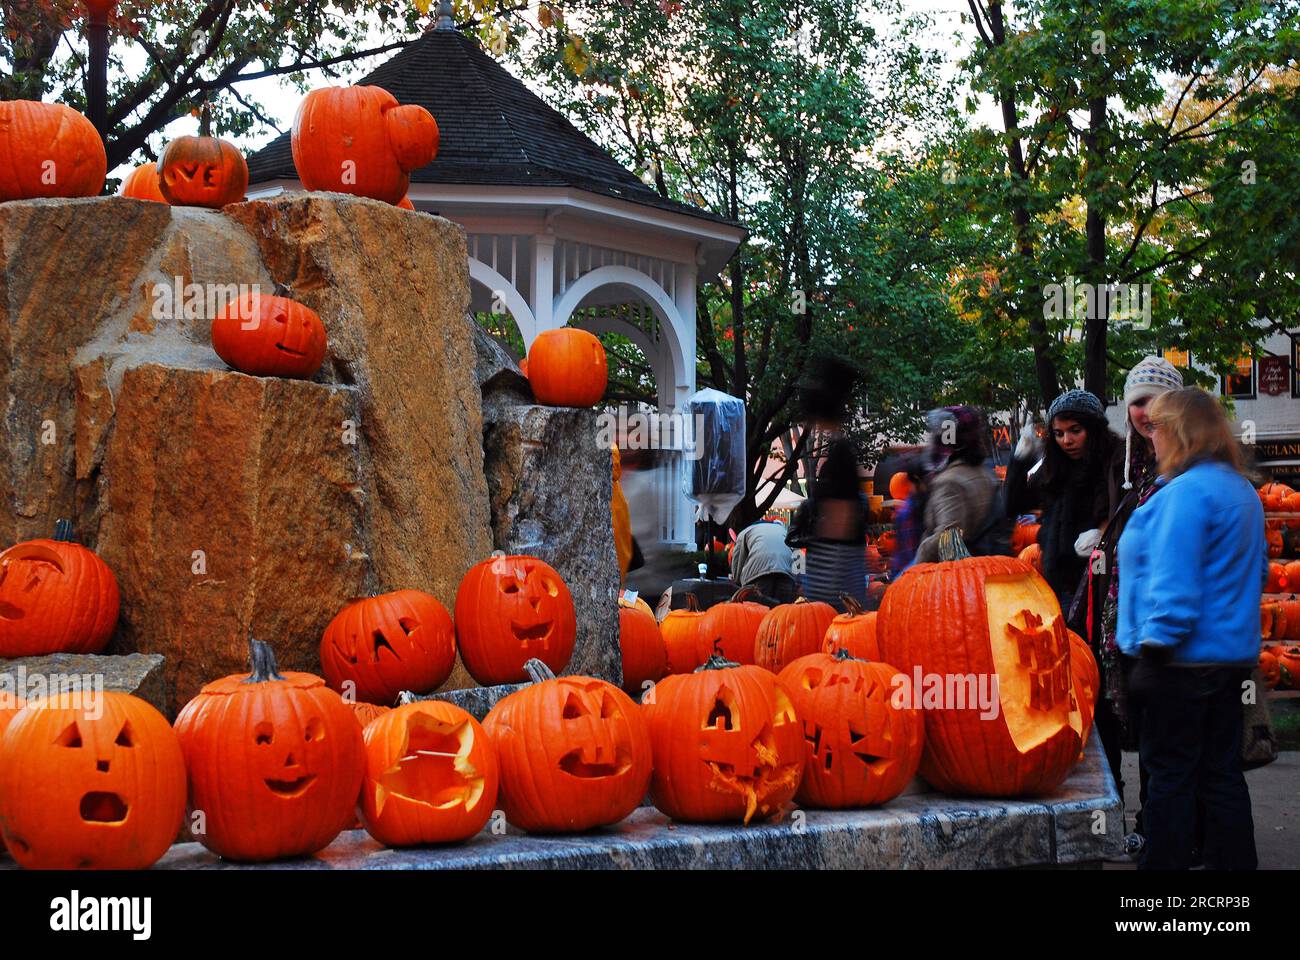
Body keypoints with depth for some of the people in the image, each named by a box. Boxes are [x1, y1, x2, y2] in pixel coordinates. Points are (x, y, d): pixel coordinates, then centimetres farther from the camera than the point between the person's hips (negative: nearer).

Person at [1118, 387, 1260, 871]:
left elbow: (1174, 586, -22)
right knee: (1222, 774, 13)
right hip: (1232, 652, 9)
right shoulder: (1241, 490, 13)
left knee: (1170, 775, -1)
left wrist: (1151, 655, -19)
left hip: (1185, 661, -9)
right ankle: (1232, 862, 19)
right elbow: (1255, 572, 22)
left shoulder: (1186, 492, -17)